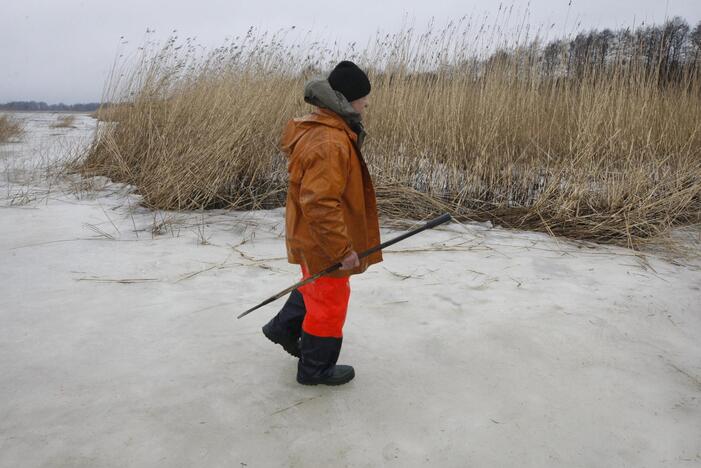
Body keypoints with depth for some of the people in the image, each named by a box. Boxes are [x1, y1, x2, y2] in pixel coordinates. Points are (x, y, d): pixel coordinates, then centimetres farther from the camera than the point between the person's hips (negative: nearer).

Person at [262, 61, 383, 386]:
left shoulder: (316, 129, 4)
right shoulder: (330, 144, -30)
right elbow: (320, 204, -34)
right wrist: (343, 250, -26)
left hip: (310, 237, 10)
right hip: (323, 243, -10)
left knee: (318, 288, 31)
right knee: (330, 302, 9)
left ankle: (284, 328, 48)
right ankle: (316, 368, 28)